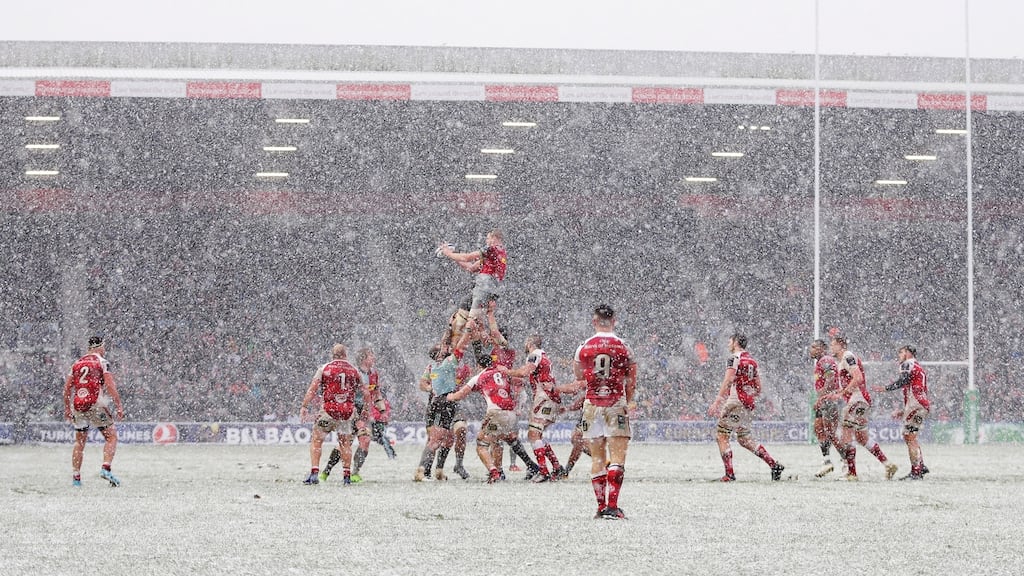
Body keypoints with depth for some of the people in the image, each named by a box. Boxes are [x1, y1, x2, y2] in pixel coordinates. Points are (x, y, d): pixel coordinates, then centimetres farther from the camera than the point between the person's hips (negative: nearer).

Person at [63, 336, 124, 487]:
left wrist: (67, 408, 23)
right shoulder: (102, 362, 0)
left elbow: (67, 387, 14)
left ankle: (75, 477, 13)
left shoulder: (77, 363, 14)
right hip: (96, 405, -5)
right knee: (111, 436, 4)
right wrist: (119, 406, -9)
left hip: (78, 406, 5)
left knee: (80, 441, 15)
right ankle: (106, 468, -13)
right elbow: (110, 385, -10)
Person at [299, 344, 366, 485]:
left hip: (329, 409, -2)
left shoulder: (324, 369, 1)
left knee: (317, 440, 6)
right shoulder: (354, 370, 9)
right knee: (345, 443, 15)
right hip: (348, 410, 2)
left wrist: (304, 406, -3)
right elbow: (364, 393, 15)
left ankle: (314, 472, -5)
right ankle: (347, 475, 14)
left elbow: (312, 389, -5)